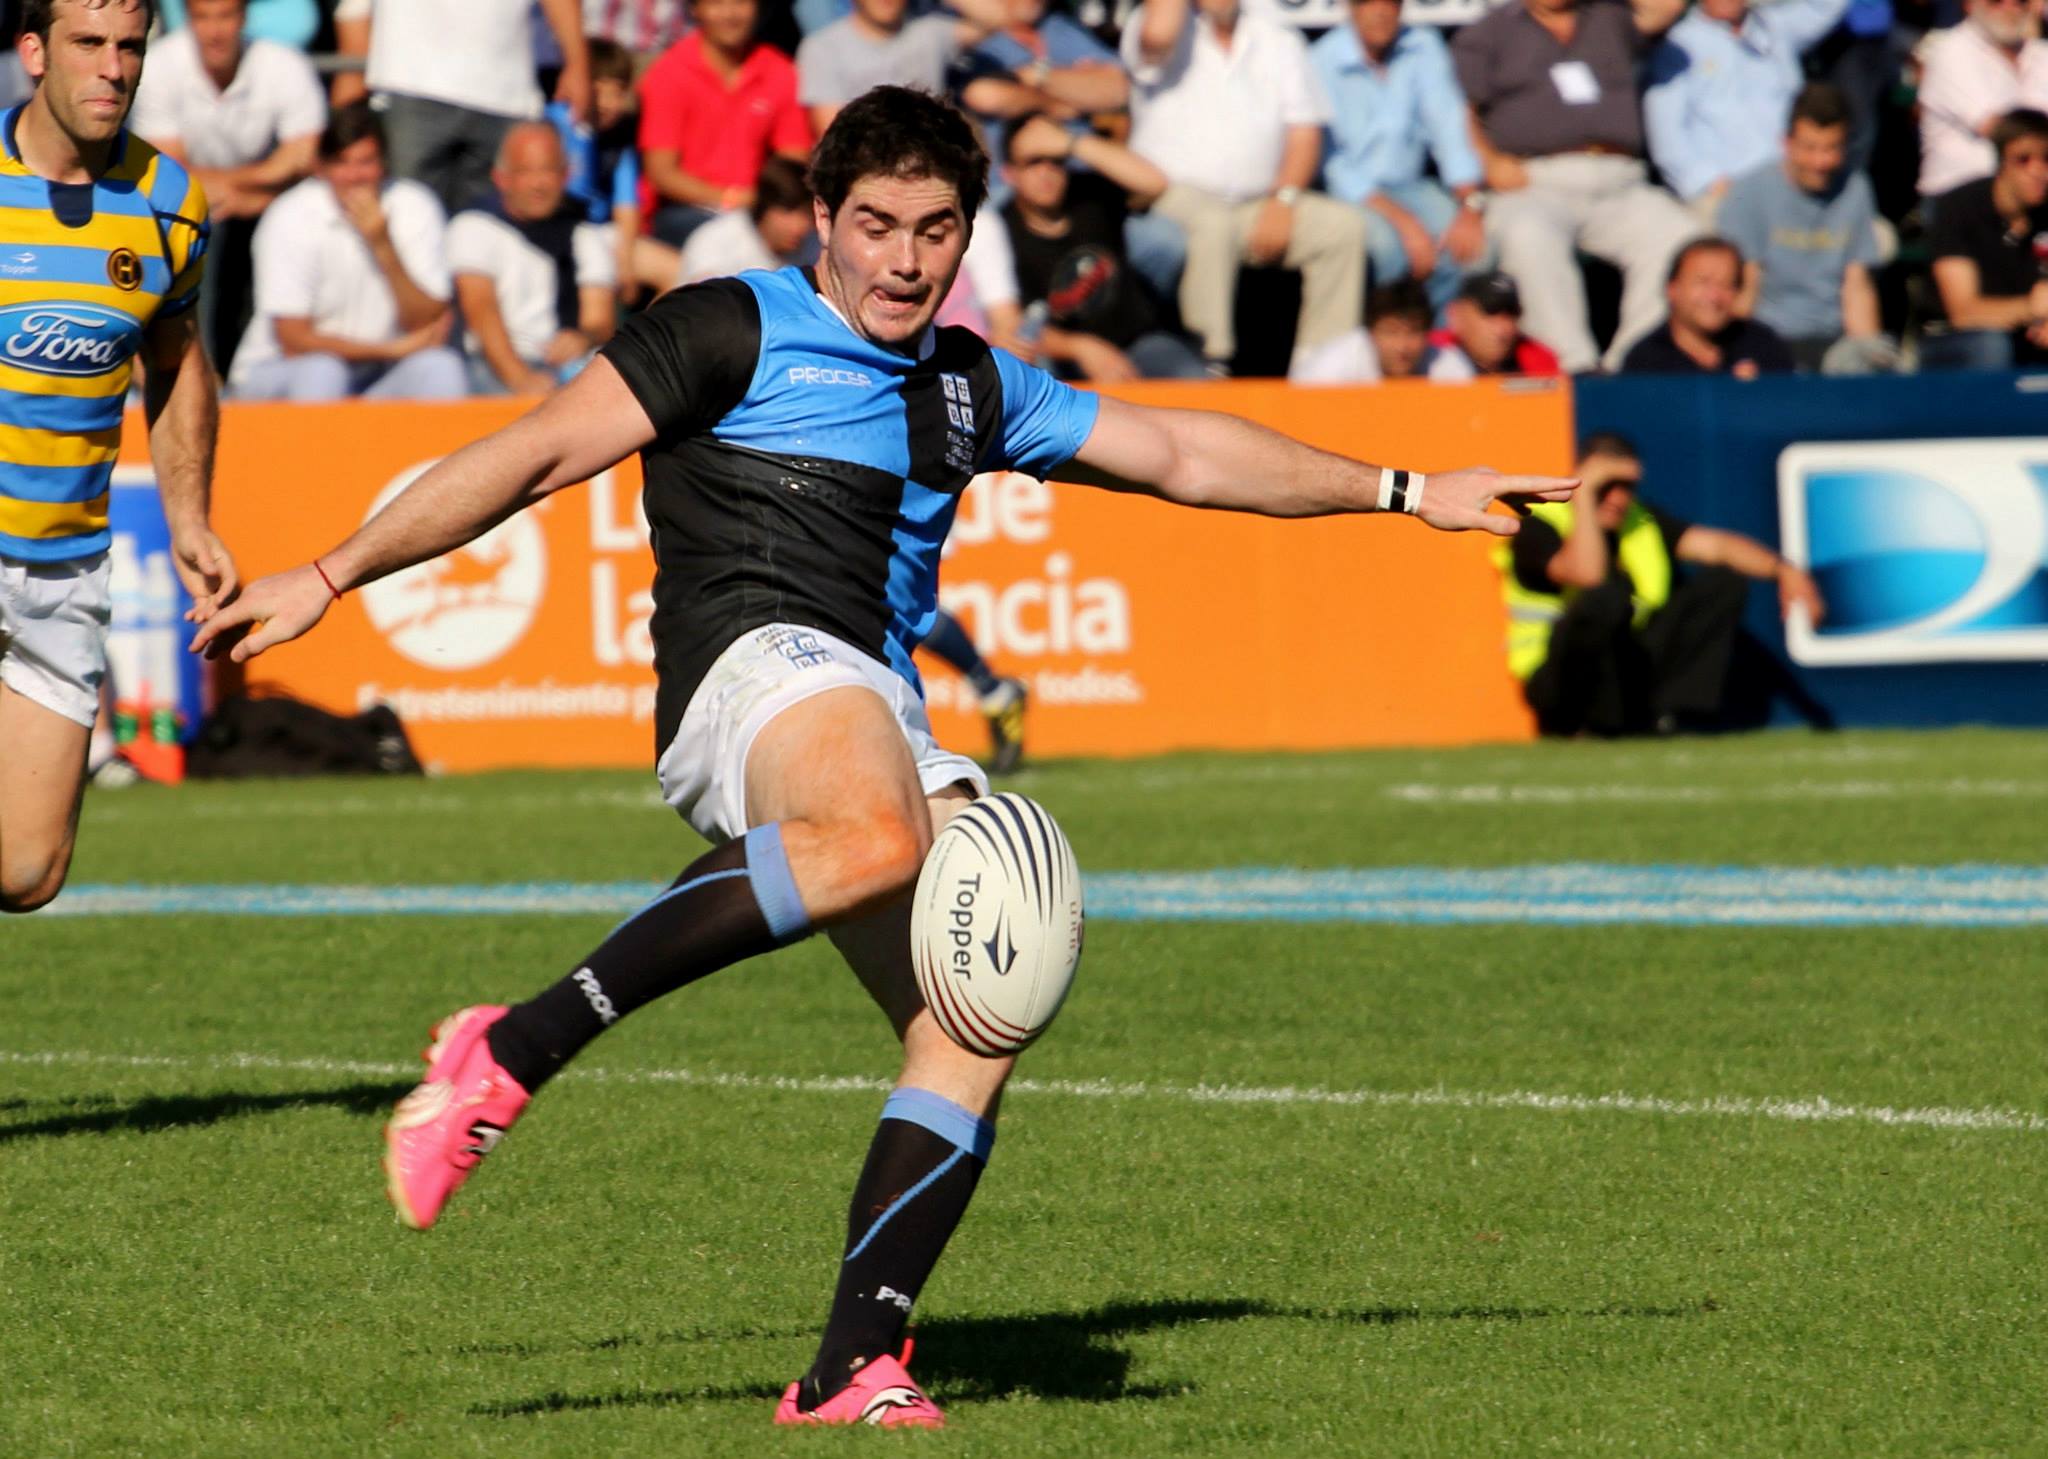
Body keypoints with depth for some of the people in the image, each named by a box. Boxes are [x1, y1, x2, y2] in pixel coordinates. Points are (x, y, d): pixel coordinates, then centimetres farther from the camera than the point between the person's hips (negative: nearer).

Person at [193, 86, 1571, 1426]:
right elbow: (537, 456, 2)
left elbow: (1180, 452, 33)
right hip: (753, 660, -7)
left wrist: (1407, 491, 32)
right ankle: (512, 1051, -36)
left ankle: (853, 1369, -10)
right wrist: (331, 578, -2)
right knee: (878, 836, -40)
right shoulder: (736, 332, 5)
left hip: (882, 717, 7)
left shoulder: (970, 387, 25)